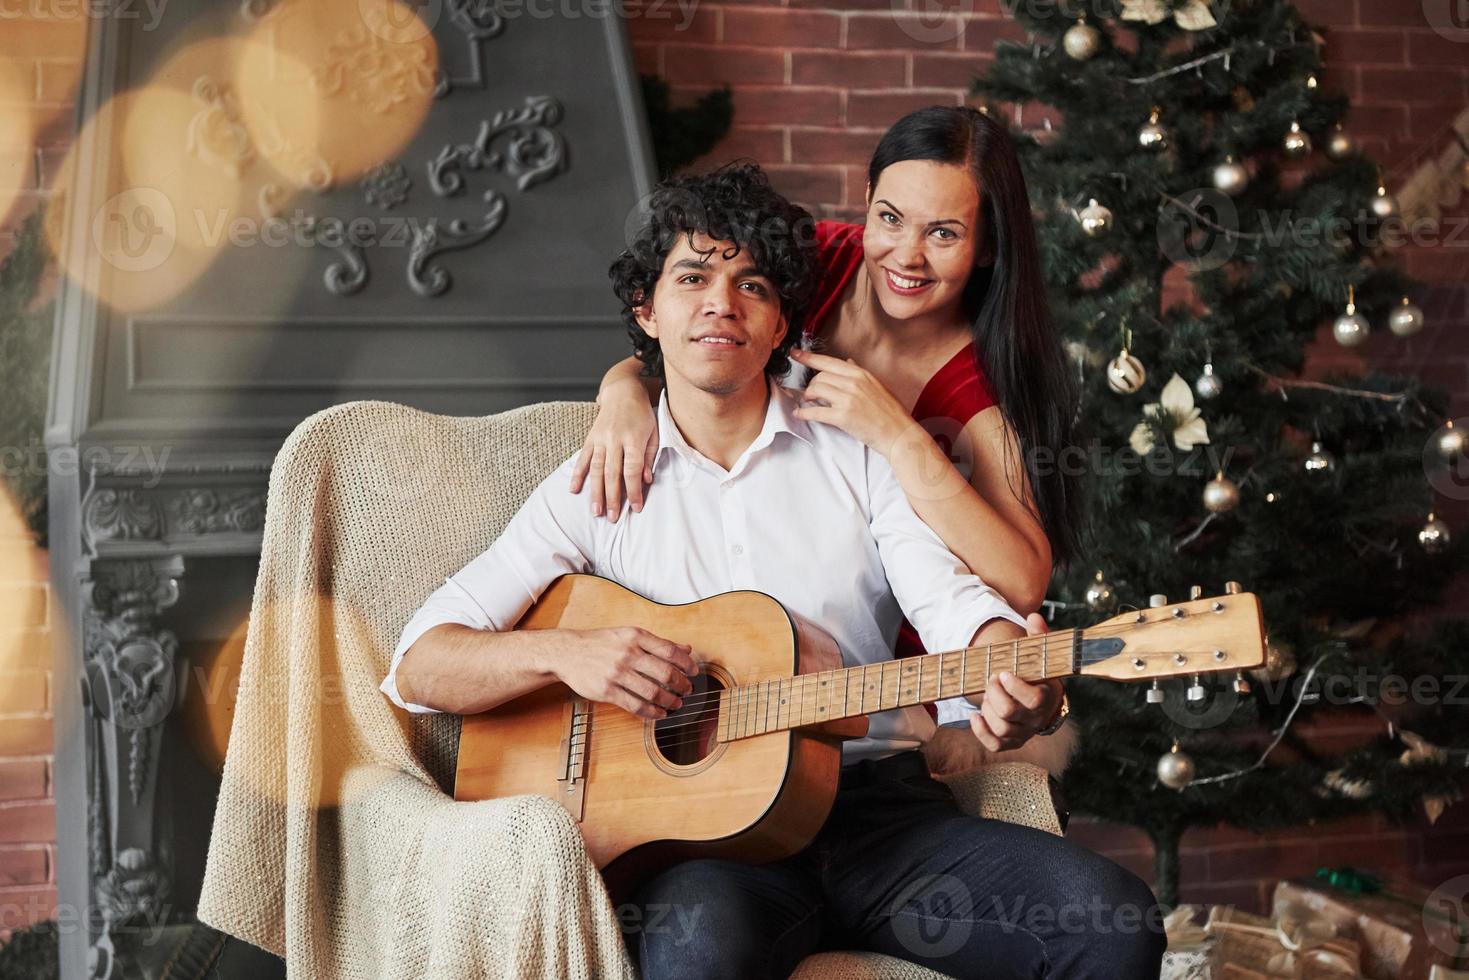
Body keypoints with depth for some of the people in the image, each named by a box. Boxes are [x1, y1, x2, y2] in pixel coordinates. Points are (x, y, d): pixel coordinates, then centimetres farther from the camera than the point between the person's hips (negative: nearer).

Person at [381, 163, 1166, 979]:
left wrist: (1010, 669, -27)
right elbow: (419, 666, 5)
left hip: (881, 805, 3)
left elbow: (948, 597, -3)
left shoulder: (862, 455, 14)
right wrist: (562, 652, -15)